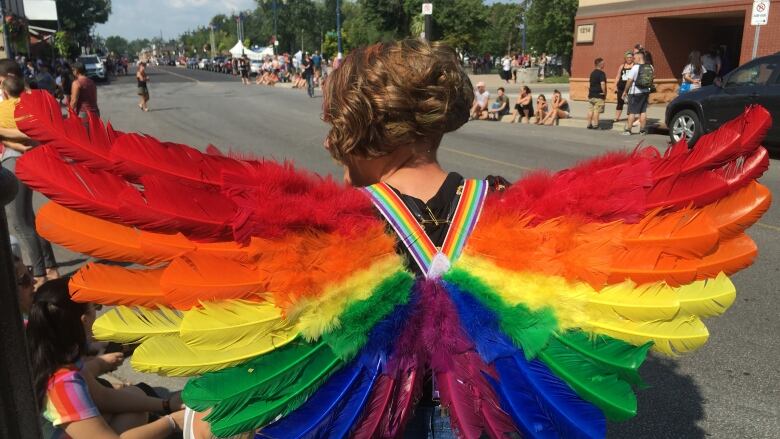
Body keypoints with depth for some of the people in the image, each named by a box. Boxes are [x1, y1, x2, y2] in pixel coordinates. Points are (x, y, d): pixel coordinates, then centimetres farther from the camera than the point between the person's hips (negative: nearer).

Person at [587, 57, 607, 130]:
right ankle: (595, 125, -6)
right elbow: (602, 84, -20)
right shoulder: (601, 73, -11)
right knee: (596, 111, -6)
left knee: (590, 110, 9)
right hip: (599, 95, -7)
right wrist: (604, 93, -10)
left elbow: (589, 84, 17)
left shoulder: (592, 73, 13)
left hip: (591, 94, 7)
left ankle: (589, 124, 12)